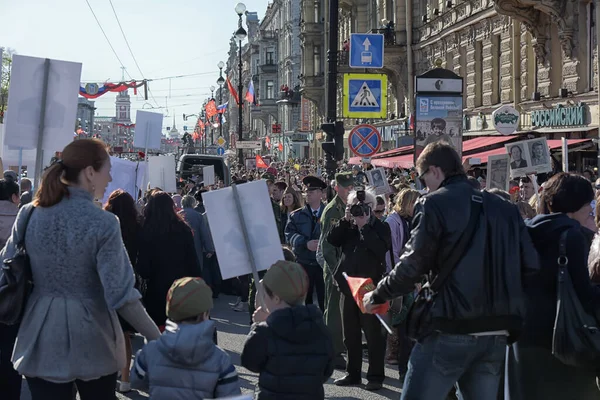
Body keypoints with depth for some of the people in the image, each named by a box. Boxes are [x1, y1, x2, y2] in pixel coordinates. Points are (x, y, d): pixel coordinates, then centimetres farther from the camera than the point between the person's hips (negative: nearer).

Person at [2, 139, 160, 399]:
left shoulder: (29, 214, -2)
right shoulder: (103, 223, -15)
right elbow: (120, 294, -18)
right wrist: (157, 339, -10)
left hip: (41, 339, 3)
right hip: (91, 341, -3)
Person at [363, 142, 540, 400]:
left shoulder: (435, 204, -4)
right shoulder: (505, 209, 13)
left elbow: (413, 266, -9)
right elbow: (530, 267, 8)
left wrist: (377, 295, 6)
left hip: (451, 329, -6)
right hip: (497, 332, 6)